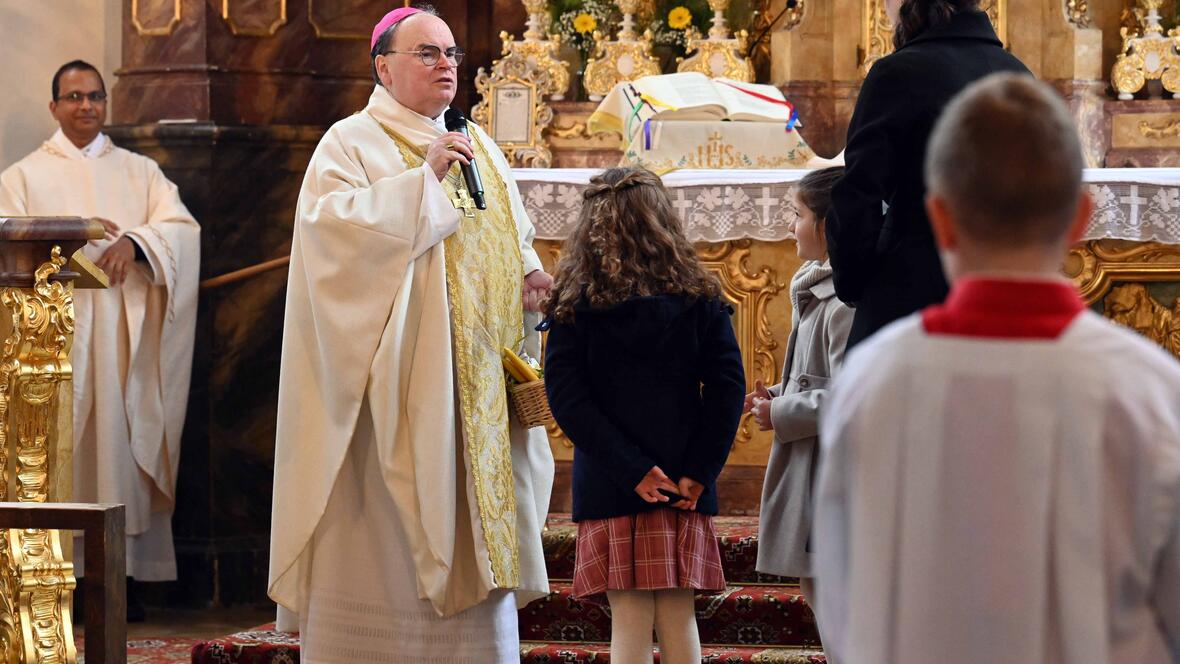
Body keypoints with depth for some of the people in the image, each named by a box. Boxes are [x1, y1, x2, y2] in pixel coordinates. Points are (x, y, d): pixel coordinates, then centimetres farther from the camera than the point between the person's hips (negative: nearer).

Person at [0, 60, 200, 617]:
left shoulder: (140, 172, 16)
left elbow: (182, 227, 1)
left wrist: (133, 241, -18)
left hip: (124, 333, 1)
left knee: (122, 439, -4)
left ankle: (122, 573, -4)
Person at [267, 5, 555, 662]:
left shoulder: (479, 148, 19)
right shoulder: (352, 143, -2)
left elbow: (512, 239, 26)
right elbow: (332, 225, -18)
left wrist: (530, 277, 4)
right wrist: (422, 177, -20)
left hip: (480, 381, 6)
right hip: (396, 379, -6)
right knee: (388, 537, -8)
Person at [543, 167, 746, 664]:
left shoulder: (575, 302, -1)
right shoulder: (698, 297, 4)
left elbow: (565, 395, -9)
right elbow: (727, 386, -2)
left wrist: (630, 469, -10)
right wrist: (698, 471, -3)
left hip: (608, 487, -2)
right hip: (684, 489, 2)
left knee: (630, 620, -1)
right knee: (679, 616, 8)